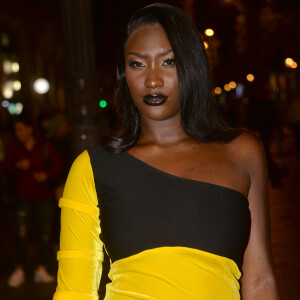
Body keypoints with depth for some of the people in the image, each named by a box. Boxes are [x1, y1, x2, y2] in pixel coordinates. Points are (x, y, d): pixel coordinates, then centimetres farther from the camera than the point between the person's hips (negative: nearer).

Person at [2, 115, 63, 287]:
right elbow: (6, 168, 0)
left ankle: (41, 270, 13)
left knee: (45, 233, 2)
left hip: (44, 196, 1)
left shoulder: (45, 146, -2)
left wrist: (47, 174, -16)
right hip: (24, 196, 0)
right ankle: (19, 271, -1)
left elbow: (58, 164, 1)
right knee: (21, 233, -10)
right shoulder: (15, 147, 1)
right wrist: (17, 165, -19)